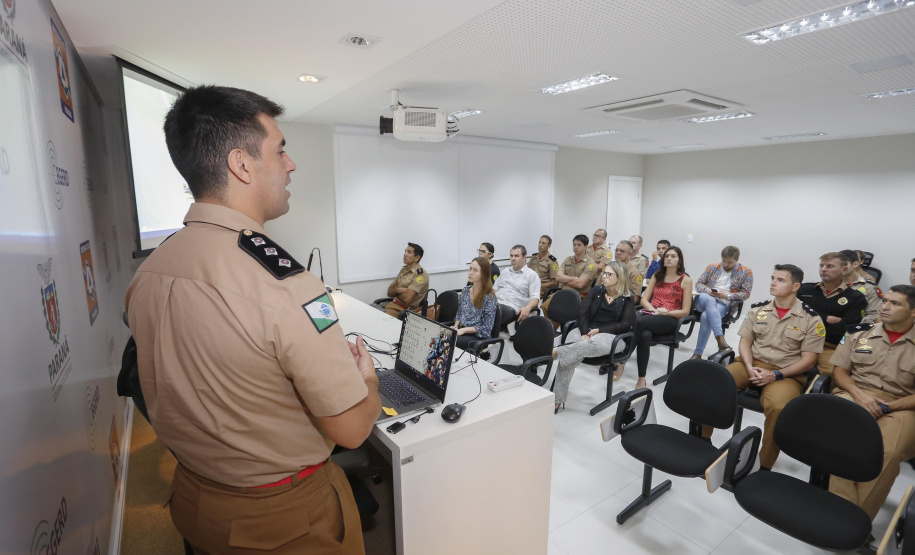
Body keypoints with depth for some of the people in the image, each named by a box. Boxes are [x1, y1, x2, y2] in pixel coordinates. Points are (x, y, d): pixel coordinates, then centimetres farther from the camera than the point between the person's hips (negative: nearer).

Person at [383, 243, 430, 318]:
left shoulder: (420, 274, -13)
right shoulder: (404, 269, 13)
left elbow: (407, 299, -20)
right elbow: (389, 292, 14)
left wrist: (396, 290, -1)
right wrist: (398, 290, -8)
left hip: (406, 310, -8)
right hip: (393, 304, 8)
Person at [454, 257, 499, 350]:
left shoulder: (489, 298, -11)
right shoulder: (466, 290, 7)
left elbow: (486, 328, -11)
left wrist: (463, 330, -17)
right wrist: (456, 326, -1)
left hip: (479, 336, -5)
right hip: (461, 330, 6)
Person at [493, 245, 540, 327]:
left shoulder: (531, 275, 10)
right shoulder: (505, 272, 30)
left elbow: (535, 298, 1)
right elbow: (494, 289, 30)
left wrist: (528, 308, -22)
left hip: (511, 308, -5)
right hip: (496, 304, 5)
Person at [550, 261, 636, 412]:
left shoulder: (627, 299, 6)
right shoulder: (596, 291, 14)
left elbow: (625, 325, -5)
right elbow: (582, 314, 5)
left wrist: (599, 330, -13)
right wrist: (585, 333, -12)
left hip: (613, 336, -2)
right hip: (588, 332, 2)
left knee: (594, 343, -42)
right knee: (568, 356, -29)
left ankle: (553, 352, -46)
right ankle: (557, 400, -29)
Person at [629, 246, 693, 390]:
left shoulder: (686, 280, 7)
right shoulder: (657, 276, 20)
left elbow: (685, 311, 2)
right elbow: (644, 299, 13)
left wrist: (666, 312, -13)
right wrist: (654, 309, -7)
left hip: (670, 320, -3)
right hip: (650, 313, 3)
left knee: (640, 322, -38)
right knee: (645, 334, -38)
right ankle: (641, 378, -35)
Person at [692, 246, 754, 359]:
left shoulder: (746, 272, 12)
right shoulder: (712, 268, 19)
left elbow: (746, 293, 7)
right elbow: (698, 283, 16)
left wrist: (728, 296, -10)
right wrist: (707, 290, -7)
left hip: (723, 304, -2)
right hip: (704, 300, 2)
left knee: (706, 317, -35)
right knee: (710, 300, -38)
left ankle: (697, 354, -32)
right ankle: (720, 338, -49)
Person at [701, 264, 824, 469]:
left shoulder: (811, 319, -1)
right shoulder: (758, 309, 9)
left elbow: (808, 359, -3)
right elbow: (745, 342, 10)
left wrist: (776, 374, -15)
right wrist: (750, 368, -9)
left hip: (787, 373, -3)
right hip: (752, 365, 3)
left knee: (777, 406, -36)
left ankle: (765, 466, -15)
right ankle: (702, 441, -3)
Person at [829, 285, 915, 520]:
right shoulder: (859, 333, 10)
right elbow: (840, 371, 10)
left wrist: (885, 407, -13)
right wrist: (859, 395, -9)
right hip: (854, 395, 1)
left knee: (888, 452, -32)